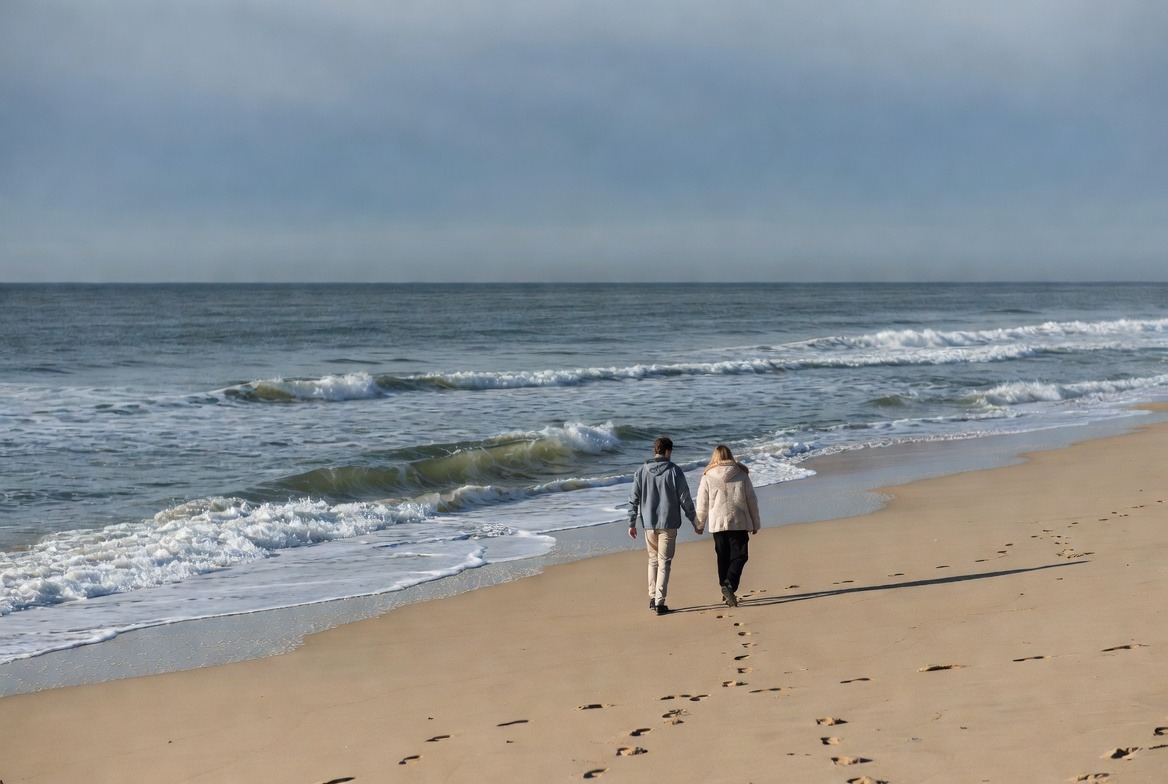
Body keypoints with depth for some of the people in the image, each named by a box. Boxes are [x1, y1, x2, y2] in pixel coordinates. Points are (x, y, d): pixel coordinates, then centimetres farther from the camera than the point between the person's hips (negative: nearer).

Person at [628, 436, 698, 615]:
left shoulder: (641, 471, 3)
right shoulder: (674, 471, -7)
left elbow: (634, 499, 4)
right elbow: (685, 499, -5)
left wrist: (631, 523, 11)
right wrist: (694, 522, 5)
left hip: (649, 524, 3)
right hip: (668, 524, -3)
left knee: (653, 560, 18)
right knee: (664, 562, 0)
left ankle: (652, 598, 18)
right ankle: (660, 602, -6)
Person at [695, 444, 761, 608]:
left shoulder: (707, 477, 0)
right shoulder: (742, 475, 1)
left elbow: (702, 505, 3)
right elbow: (752, 501, 6)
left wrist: (700, 525, 17)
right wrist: (755, 524, 16)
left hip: (717, 524, 1)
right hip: (739, 523, -1)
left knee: (723, 558, 11)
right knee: (740, 556, 2)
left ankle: (726, 592, 12)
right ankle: (729, 585, -18)